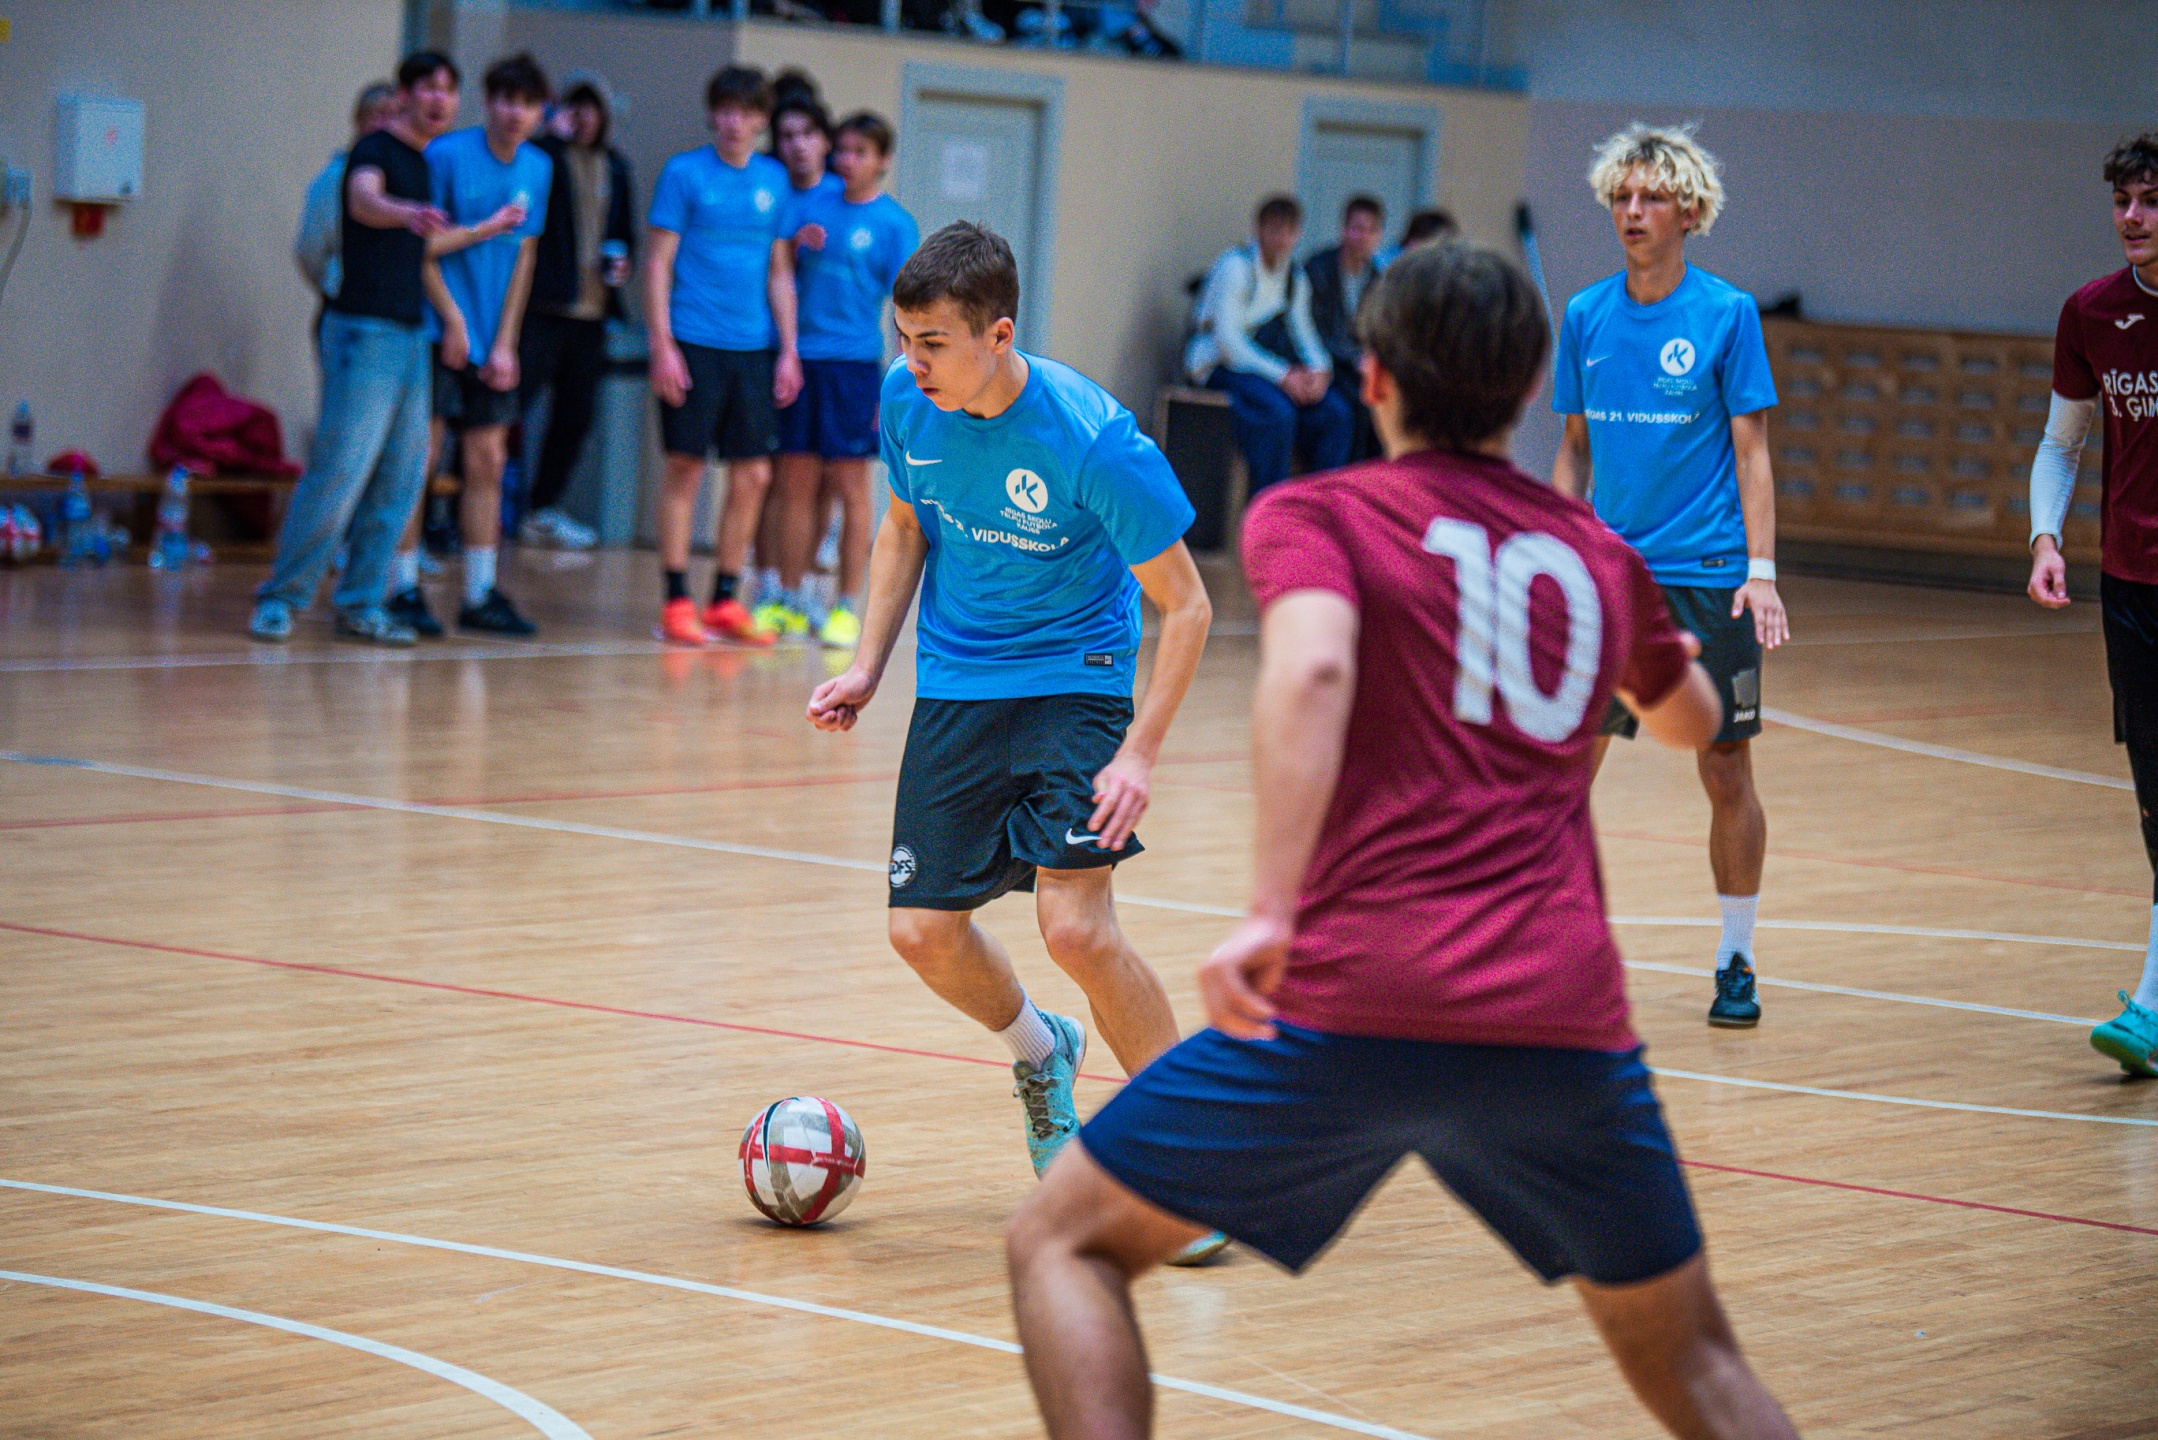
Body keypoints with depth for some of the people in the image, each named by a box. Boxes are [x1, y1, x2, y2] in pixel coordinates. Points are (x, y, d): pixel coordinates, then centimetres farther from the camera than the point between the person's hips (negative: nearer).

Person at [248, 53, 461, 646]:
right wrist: (407, 214, -52)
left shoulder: (429, 163, 17)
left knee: (400, 477, 6)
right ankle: (280, 598, -1)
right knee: (340, 472, -10)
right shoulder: (375, 150, -8)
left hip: (412, 335, 8)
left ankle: (359, 603, 12)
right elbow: (364, 199, -32)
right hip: (364, 330, -8)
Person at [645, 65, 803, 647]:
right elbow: (659, 262, -3)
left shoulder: (774, 180, 10)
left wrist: (788, 349, 9)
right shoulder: (684, 173, -2)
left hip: (753, 347, 4)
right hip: (694, 342, -4)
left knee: (753, 476, 3)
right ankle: (677, 602, 3)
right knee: (685, 469, -3)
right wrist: (662, 346, -11)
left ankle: (726, 601, 13)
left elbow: (779, 271, 15)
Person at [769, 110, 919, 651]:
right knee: (796, 484, 6)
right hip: (801, 358, 4)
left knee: (850, 487, -1)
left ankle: (849, 609, 4)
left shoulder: (895, 224, 0)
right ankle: (790, 602, 14)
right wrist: (795, 243, -10)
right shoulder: (811, 204, 11)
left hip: (853, 363, -4)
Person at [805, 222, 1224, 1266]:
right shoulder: (906, 401, -7)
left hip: (1073, 681, -5)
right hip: (953, 689, 5)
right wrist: (867, 667, 4)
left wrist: (1139, 753, -22)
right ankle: (1039, 1054, 32)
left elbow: (1185, 606, -15)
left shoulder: (1091, 438, -24)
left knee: (1075, 928, -20)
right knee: (923, 931, -1)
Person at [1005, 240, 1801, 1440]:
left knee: (1065, 1246, 13)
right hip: (1567, 1023, 4)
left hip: (1354, 1005, -3)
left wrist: (1271, 912, -22)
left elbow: (1314, 666, -16)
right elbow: (1694, 722, 39)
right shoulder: (1601, 553, 19)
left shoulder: (1313, 515, 7)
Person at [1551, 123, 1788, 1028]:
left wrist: (1761, 570, -10)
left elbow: (1750, 451, -3)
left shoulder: (1727, 314, -3)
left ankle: (1736, 963, 15)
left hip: (1707, 579, -3)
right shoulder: (1586, 317, 6)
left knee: (1726, 774, 2)